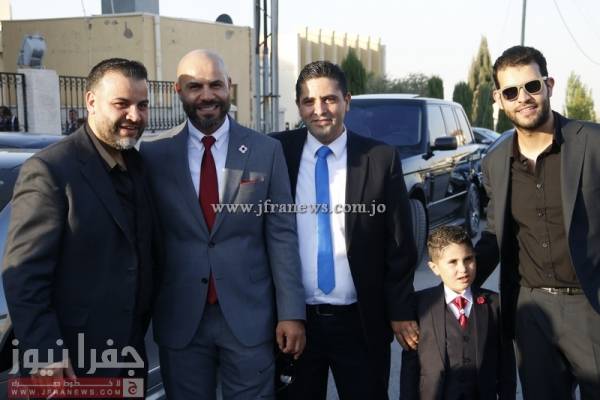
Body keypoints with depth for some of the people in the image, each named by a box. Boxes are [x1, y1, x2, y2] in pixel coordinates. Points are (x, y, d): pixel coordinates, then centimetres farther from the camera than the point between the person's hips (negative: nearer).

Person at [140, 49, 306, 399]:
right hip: (180, 319, 1)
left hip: (249, 317, 0)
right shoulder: (155, 155, -1)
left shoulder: (266, 150, -1)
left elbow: (282, 235, -1)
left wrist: (291, 313, -4)